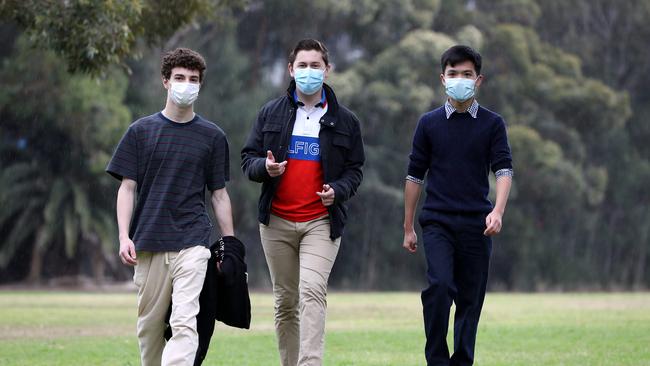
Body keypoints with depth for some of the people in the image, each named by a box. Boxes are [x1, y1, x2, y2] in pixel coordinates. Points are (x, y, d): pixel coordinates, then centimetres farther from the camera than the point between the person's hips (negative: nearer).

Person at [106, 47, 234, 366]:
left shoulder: (213, 137, 8)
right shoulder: (141, 131, 6)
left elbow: (219, 195, 11)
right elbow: (127, 188, 5)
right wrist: (124, 238, -6)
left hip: (192, 243, -1)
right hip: (148, 245, 1)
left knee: (184, 322, -15)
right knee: (149, 325, 7)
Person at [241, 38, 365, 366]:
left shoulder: (344, 120, 7)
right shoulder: (271, 113, 9)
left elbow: (355, 168, 11)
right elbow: (248, 159, 10)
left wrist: (338, 191, -10)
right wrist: (265, 167, -13)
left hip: (321, 222, -2)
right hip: (277, 222, 2)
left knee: (312, 292, -20)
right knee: (285, 301, 7)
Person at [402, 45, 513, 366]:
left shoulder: (492, 124, 5)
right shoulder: (429, 123, 6)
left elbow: (503, 170, -4)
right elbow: (415, 176, 10)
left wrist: (498, 211, -22)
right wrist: (408, 228, 9)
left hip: (476, 224, 1)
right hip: (437, 221, -1)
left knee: (470, 298, 2)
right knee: (439, 285, -19)